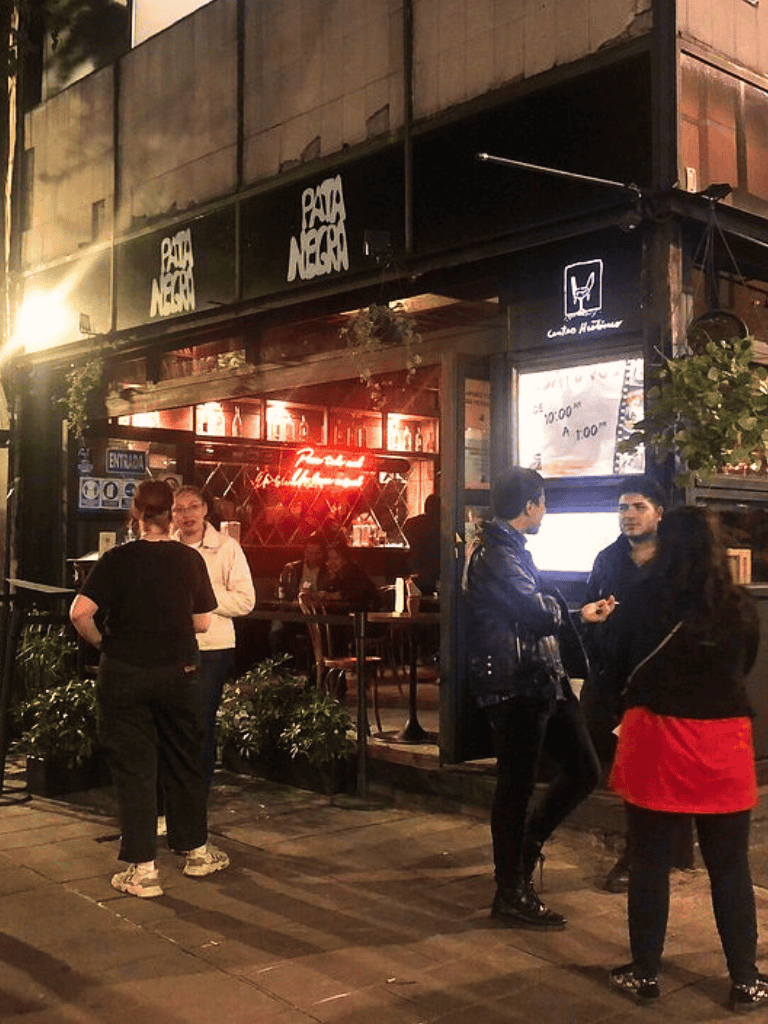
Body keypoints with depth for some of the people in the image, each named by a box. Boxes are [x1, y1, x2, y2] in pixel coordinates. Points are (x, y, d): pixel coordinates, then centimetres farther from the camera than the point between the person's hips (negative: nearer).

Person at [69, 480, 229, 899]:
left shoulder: (116, 560, -9)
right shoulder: (190, 560, -3)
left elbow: (80, 613, -17)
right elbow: (201, 623, 2)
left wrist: (103, 643, 0)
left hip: (124, 675, -2)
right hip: (178, 672, 2)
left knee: (133, 768, 6)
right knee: (184, 762, 17)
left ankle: (141, 868, 9)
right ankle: (196, 849, 31)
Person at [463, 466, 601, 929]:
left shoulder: (510, 549, 18)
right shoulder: (495, 555, -16)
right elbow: (540, 614, -21)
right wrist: (574, 612, -3)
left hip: (543, 680, 10)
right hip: (515, 685, -10)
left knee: (584, 771, 12)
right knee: (516, 787, 1)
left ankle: (525, 848, 28)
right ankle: (511, 895, 15)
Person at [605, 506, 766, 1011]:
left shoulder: (640, 601, -6)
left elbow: (618, 667, 8)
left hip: (656, 739, -1)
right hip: (724, 744, 1)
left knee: (651, 862, 10)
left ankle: (645, 973, 21)